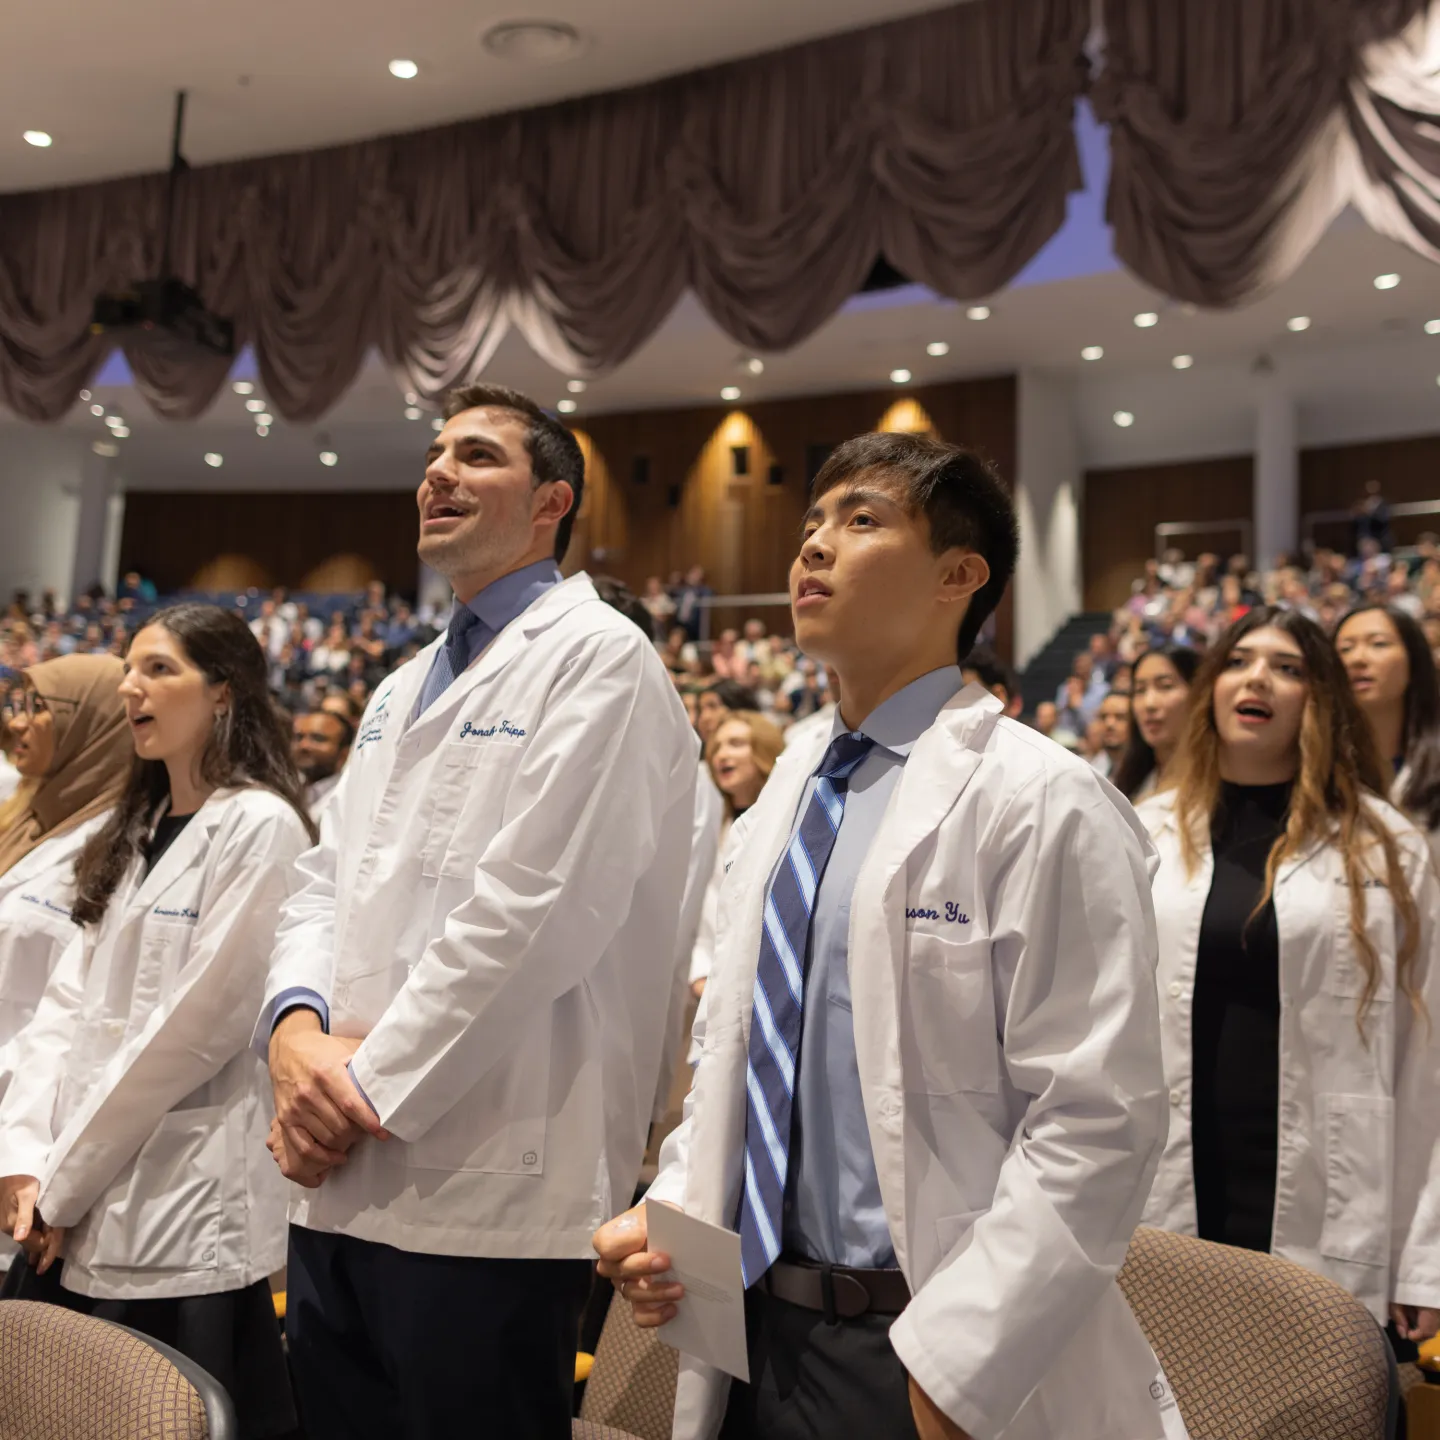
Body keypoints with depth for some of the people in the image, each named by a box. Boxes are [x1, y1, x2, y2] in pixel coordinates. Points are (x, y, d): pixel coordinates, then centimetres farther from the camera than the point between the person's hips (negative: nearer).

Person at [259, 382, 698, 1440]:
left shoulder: (596, 658, -8)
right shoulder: (407, 686, 19)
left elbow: (531, 908, -18)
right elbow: (329, 881, 14)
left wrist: (368, 1087, -13)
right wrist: (296, 1026, -5)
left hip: (488, 1194, -8)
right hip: (341, 1181, 8)